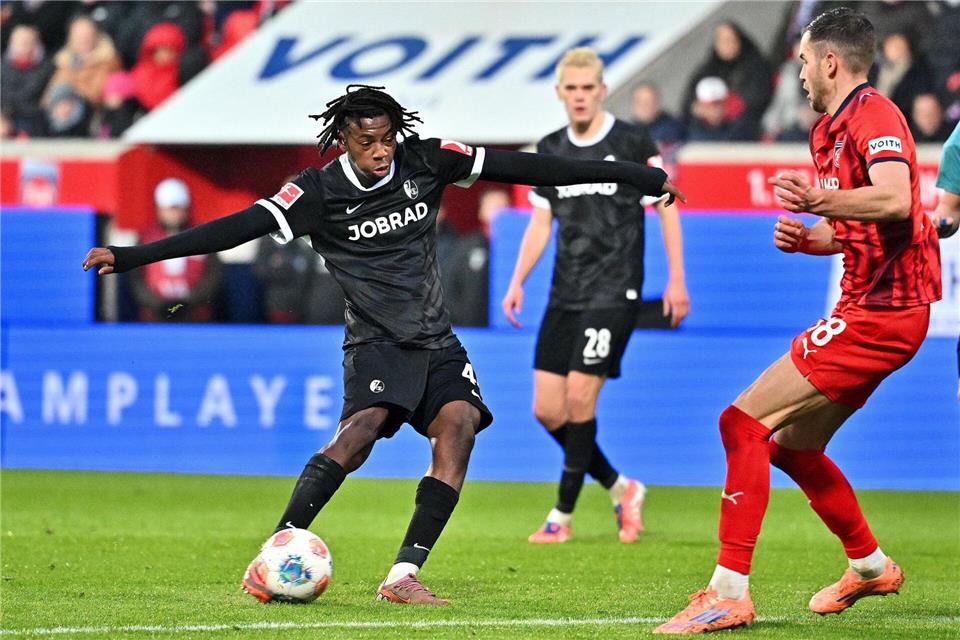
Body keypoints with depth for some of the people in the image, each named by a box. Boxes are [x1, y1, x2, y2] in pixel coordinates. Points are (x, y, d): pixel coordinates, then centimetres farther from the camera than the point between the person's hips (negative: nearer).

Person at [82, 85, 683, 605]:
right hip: (378, 341, -4)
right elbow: (238, 227, -17)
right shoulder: (319, 193, -11)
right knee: (363, 427, -28)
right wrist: (131, 256, -26)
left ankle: (403, 574, -22)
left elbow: (519, 166, 0)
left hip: (437, 341, 4)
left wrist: (635, 175, 3)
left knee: (459, 426, -20)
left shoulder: (425, 161, -1)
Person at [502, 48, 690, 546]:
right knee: (547, 409, 0)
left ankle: (562, 515, 0)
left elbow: (666, 209, 1)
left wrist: (676, 280, -3)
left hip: (613, 293, -6)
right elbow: (540, 224, 15)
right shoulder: (549, 151, 10)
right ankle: (620, 489, 19)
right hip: (565, 295, 6)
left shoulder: (632, 142, -4)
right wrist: (517, 282, 4)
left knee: (579, 398, -12)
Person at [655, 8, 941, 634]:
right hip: (868, 307, 11)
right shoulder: (829, 130, 18)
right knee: (792, 446, 21)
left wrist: (820, 202, -47)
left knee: (743, 423, -15)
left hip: (879, 316, -11)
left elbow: (896, 200, -32)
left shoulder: (873, 116, -14)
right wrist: (809, 239, 9)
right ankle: (871, 565, 37)